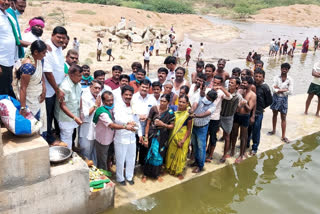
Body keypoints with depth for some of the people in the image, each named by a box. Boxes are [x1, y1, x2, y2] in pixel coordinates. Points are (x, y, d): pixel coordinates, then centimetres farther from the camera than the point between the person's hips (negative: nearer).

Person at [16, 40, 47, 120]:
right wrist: (23, 108, -27)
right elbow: (23, 88, -26)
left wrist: (44, 88, 4)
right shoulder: (28, 66, -27)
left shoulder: (39, 60, -3)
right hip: (28, 103, -8)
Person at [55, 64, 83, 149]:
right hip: (66, 118, -7)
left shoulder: (77, 83, -2)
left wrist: (80, 115, 7)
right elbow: (62, 106, -23)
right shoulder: (65, 87, -25)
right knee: (66, 142, 4)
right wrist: (75, 118, -25)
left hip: (74, 116, 8)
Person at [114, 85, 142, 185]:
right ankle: (120, 178, 26)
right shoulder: (118, 105, -12)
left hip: (132, 137, 5)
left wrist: (140, 133, 12)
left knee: (131, 158, 16)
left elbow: (137, 121, 14)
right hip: (121, 137, -5)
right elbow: (117, 119, -30)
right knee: (120, 159, 7)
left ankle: (129, 176, 34)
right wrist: (128, 122, -47)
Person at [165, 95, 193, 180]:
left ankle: (179, 171, 29)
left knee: (180, 154, 10)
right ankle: (170, 168, 37)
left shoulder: (188, 115, -16)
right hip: (173, 137, 4)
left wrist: (182, 141, -18)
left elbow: (189, 130, -14)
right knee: (171, 153, 17)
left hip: (182, 138, -4)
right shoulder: (175, 111, -3)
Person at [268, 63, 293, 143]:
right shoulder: (276, 77, -5)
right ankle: (273, 130, 35)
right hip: (275, 98, 1)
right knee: (274, 114, 16)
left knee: (283, 117, 1)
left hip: (284, 99, -1)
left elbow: (290, 92, -14)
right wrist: (284, 90, -18)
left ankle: (283, 136, 5)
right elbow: (273, 89, -15)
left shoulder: (290, 80, -7)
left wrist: (279, 90, -13)